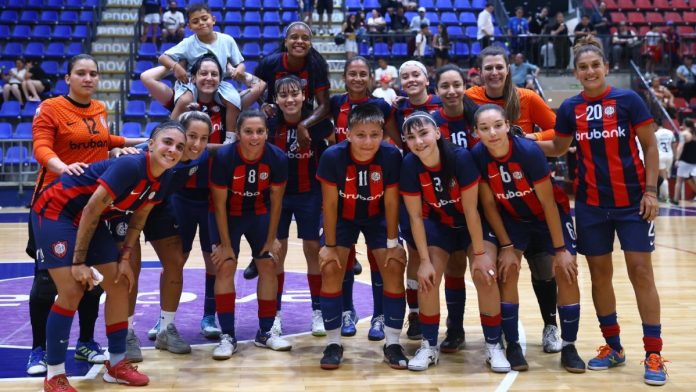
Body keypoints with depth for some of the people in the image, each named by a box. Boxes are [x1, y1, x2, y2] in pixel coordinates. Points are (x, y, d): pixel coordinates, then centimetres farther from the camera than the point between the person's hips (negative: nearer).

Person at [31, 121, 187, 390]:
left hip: (90, 220, 8)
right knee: (71, 292, -14)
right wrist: (79, 262, -24)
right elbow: (91, 210, -27)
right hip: (54, 211, -8)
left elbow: (139, 217, 7)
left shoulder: (162, 180, -6)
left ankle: (117, 364, 18)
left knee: (120, 285, 5)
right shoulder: (129, 166, -30)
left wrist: (125, 259, 2)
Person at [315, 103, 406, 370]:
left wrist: (392, 243, -12)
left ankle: (392, 343, 4)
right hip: (341, 217, -1)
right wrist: (330, 245, -16)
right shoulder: (332, 156, -30)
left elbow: (391, 202, -17)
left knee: (394, 267, -10)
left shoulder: (391, 156, -28)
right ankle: (333, 343, 2)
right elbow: (330, 203, -21)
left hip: (377, 217, 1)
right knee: (330, 268, -13)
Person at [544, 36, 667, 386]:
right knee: (599, 274, 7)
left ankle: (654, 355, 4)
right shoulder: (569, 108, 2)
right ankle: (613, 347, 22)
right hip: (591, 204, 3)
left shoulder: (628, 100, -5)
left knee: (641, 271, -4)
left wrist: (650, 191, -8)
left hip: (632, 200, -3)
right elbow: (558, 148, 13)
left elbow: (650, 147, -2)